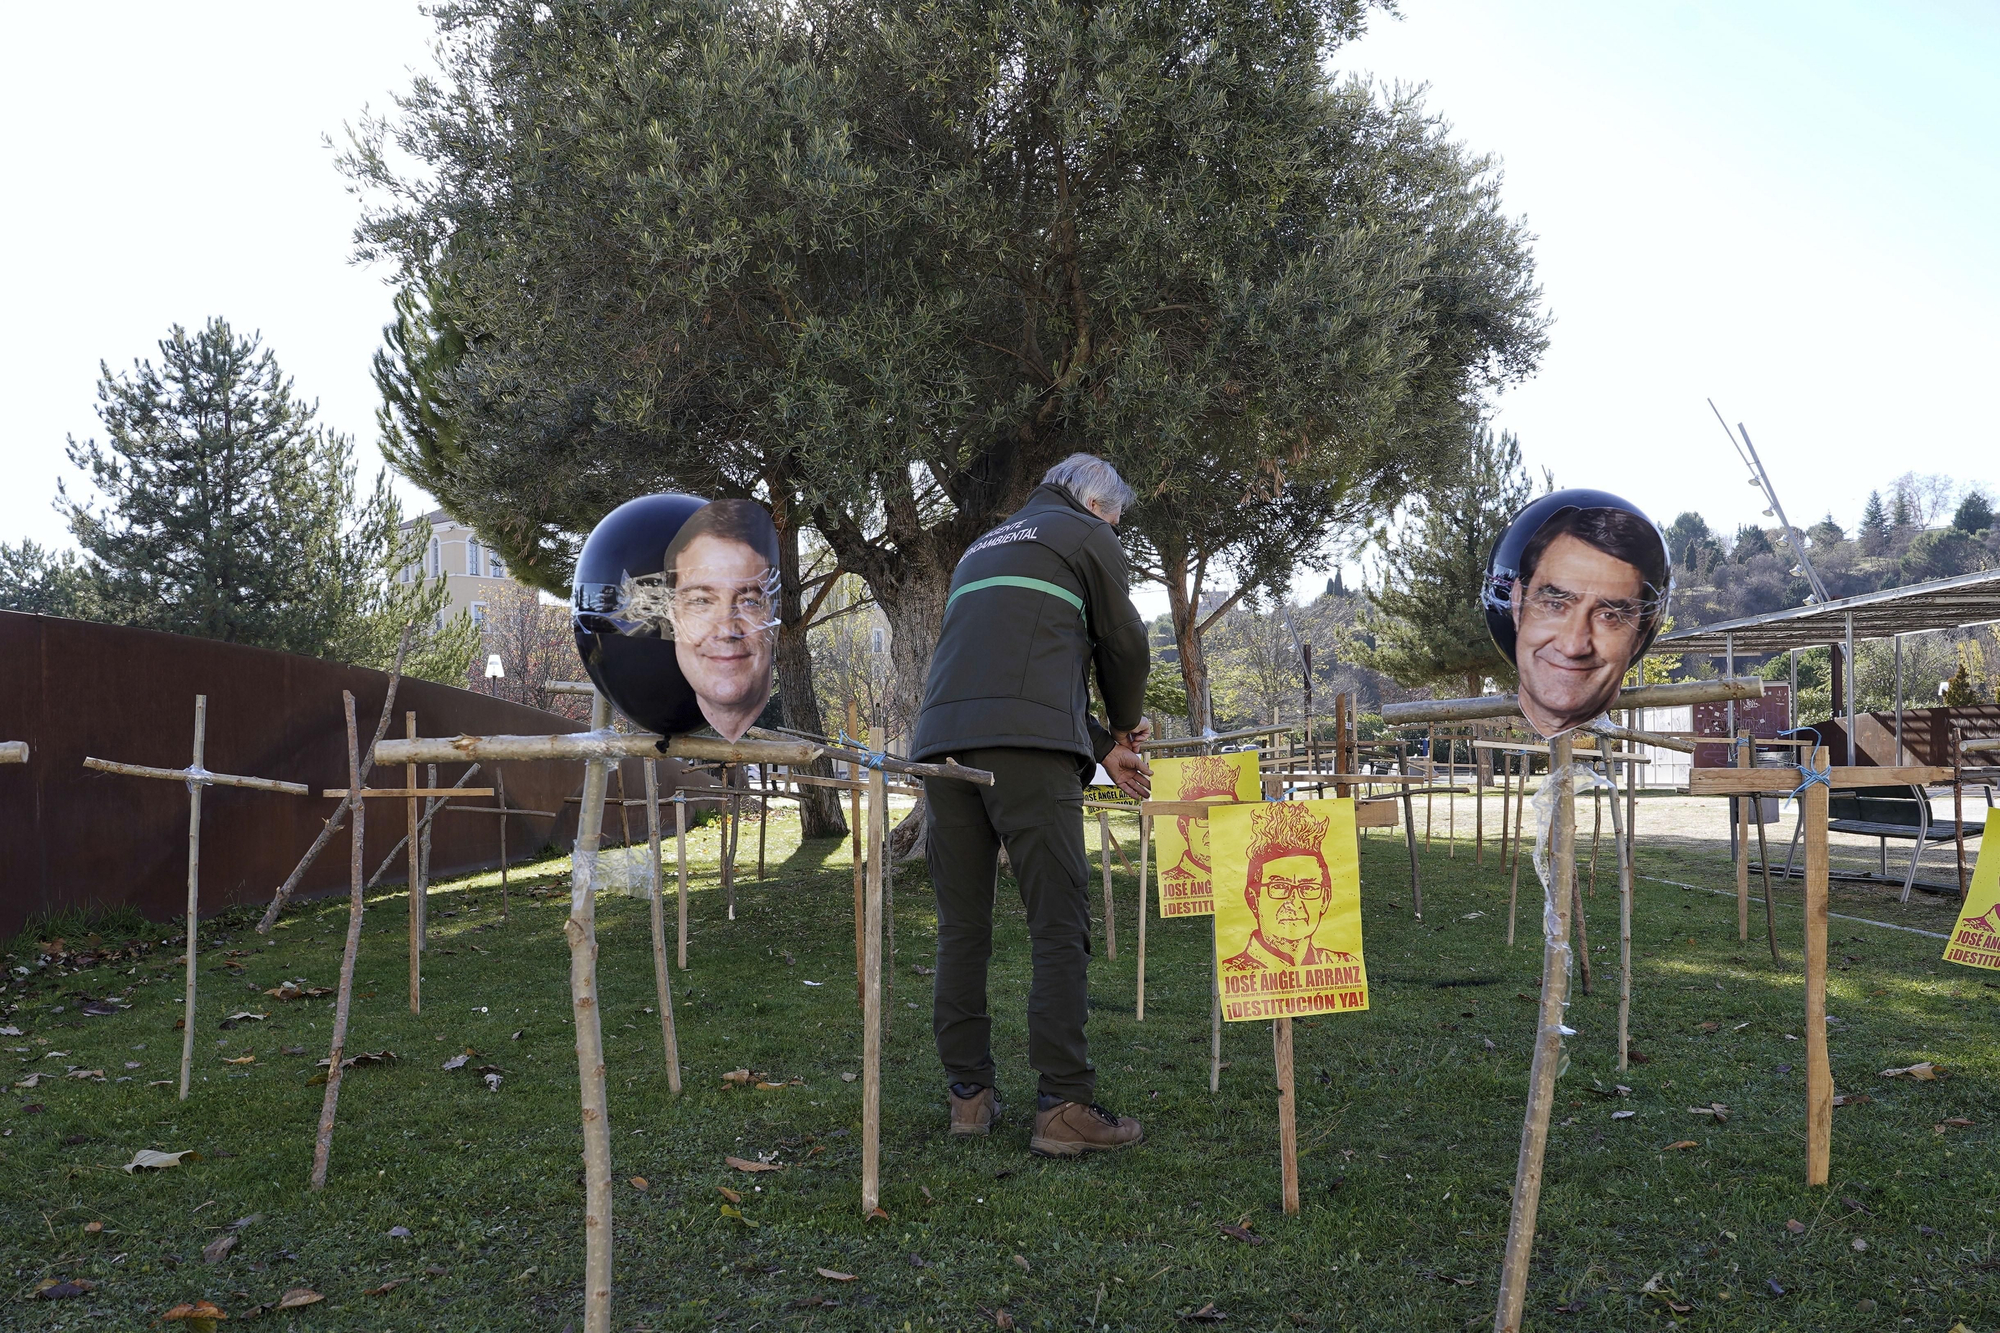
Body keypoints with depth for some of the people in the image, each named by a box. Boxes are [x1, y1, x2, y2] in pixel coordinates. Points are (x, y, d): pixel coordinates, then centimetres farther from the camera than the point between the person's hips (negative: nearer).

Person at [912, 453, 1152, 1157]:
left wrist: (1102, 745, 29)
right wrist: (1125, 727, 34)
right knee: (1059, 927, -4)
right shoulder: (1089, 535, 13)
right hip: (1027, 748, -6)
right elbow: (1124, 644, 14)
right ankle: (1064, 1105, -7)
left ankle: (970, 1094, 13)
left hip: (942, 744, 7)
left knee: (961, 928, 9)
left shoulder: (981, 548, 33)